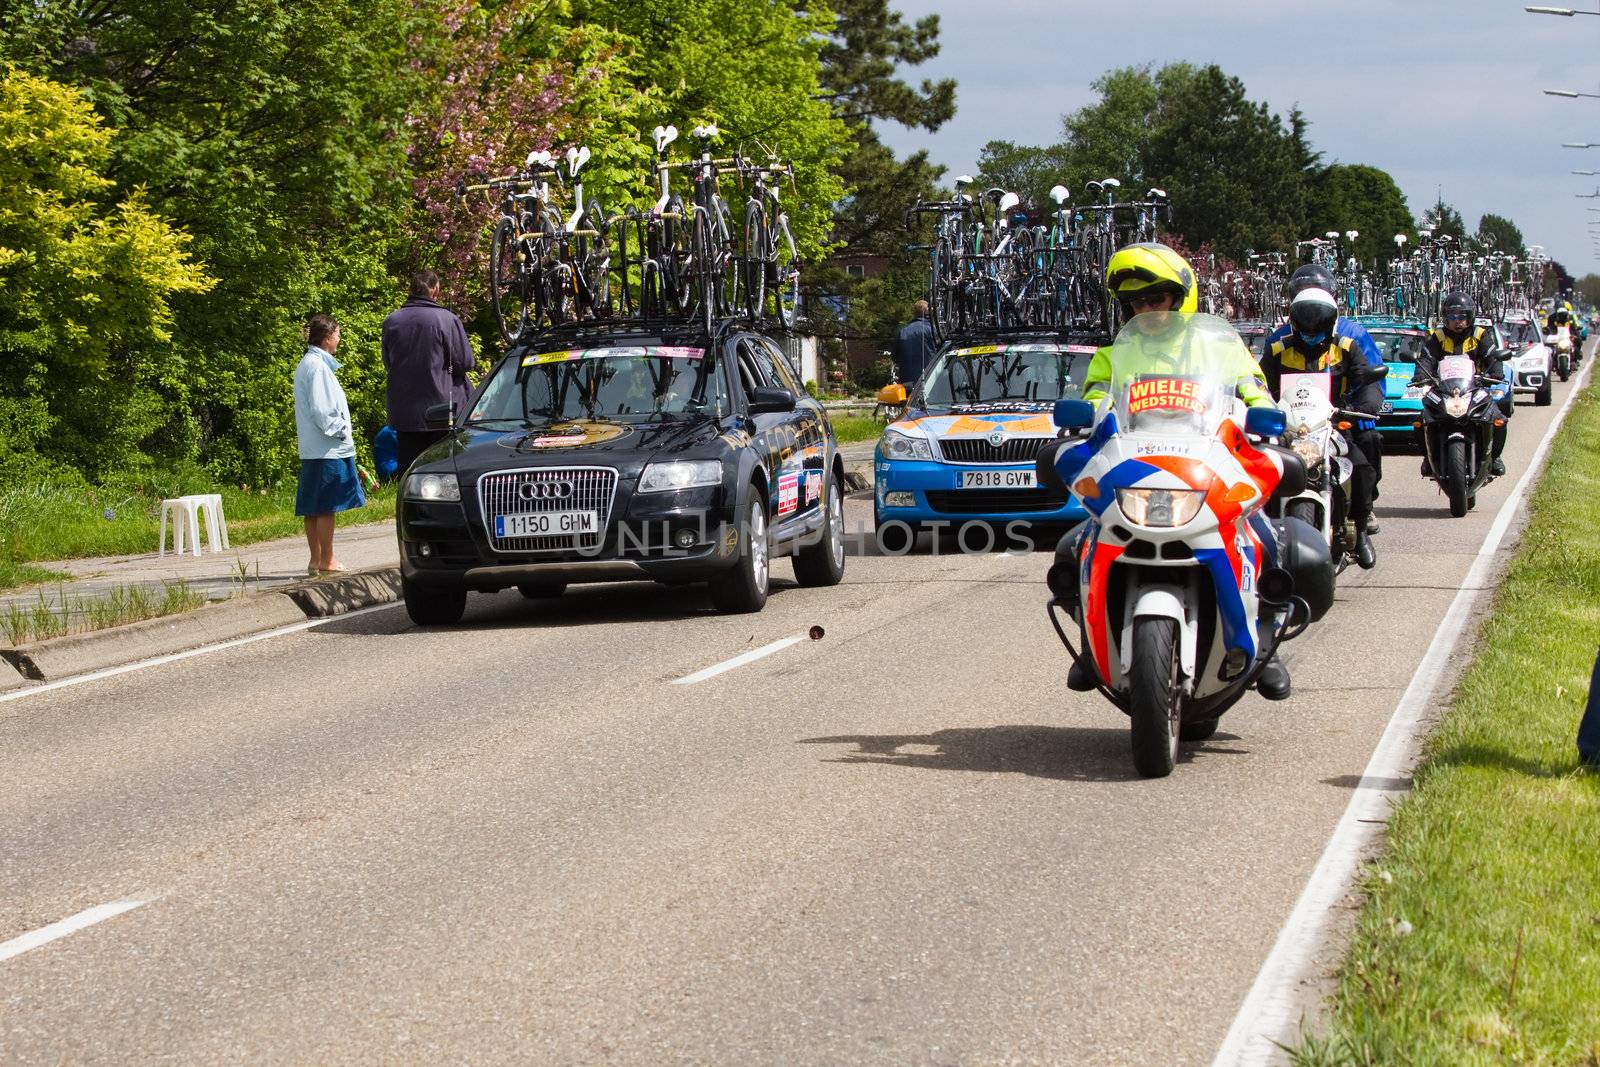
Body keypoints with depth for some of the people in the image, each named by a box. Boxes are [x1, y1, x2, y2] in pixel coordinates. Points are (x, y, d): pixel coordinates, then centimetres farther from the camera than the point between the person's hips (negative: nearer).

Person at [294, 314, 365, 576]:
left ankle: (316, 559, 14)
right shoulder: (317, 366, -14)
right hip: (328, 449, -10)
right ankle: (326, 561, -4)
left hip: (312, 449, 10)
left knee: (313, 508, 10)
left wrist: (341, 429, 17)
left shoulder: (307, 364, 17)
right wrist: (341, 430, -9)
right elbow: (320, 409, -19)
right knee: (326, 507, -6)